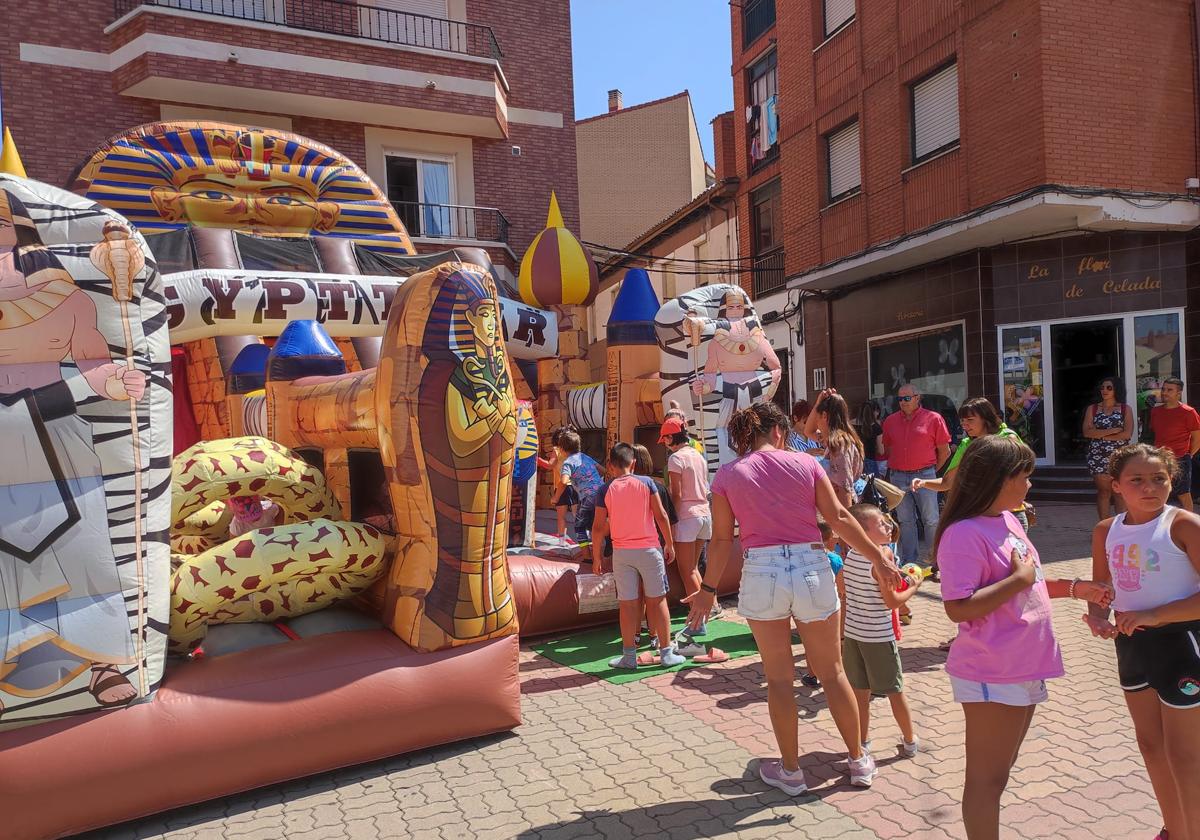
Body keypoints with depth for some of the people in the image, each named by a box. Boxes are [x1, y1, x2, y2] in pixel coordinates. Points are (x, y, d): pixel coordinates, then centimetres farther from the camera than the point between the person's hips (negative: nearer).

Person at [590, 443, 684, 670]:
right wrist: (669, 544, 6)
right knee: (657, 600, 7)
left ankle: (629, 655, 12)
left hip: (622, 552, 1)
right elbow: (661, 516, -4)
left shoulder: (605, 490, -2)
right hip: (649, 549, 0)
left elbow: (599, 527, -3)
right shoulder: (646, 482, -3)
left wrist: (597, 556, 8)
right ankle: (666, 652, 11)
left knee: (627, 604, 6)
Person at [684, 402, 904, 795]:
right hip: (811, 567, 1)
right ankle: (859, 762, 31)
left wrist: (708, 589, 7)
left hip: (762, 573, -1)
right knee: (832, 672, 17)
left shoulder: (727, 475, 2)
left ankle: (790, 771, 24)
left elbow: (722, 538, 0)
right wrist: (879, 558, 7)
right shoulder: (804, 463, 2)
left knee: (779, 678, 13)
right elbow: (839, 518, -1)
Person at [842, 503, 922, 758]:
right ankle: (910, 741, 26)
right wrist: (913, 587, -2)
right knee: (895, 691, 11)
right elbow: (892, 602, -17)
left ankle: (863, 741, 23)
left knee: (860, 691, 13)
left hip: (852, 633, 5)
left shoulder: (849, 556, 1)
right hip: (878, 636, -5)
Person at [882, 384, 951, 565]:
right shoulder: (890, 421, 8)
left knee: (931, 520, 0)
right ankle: (909, 562, 16)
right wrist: (898, 466, 12)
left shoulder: (933, 419, -2)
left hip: (924, 475, -3)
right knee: (905, 521, 9)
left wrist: (931, 470, 7)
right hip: (898, 477, 3)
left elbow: (944, 451, 2)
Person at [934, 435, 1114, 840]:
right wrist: (1019, 578, -23)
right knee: (987, 777, 4)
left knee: (1001, 769, 21)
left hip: (1023, 667, 9)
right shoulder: (964, 534, -22)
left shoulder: (1008, 519, 8)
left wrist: (1074, 588, 11)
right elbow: (958, 608, -28)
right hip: (991, 677, -9)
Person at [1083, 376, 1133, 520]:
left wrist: (1100, 435, -9)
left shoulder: (1126, 409, 5)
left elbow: (1127, 434, -9)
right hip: (1098, 456, 1)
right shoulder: (1092, 409, 9)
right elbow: (1087, 432, -5)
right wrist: (1112, 430, -12)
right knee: (1103, 491, 2)